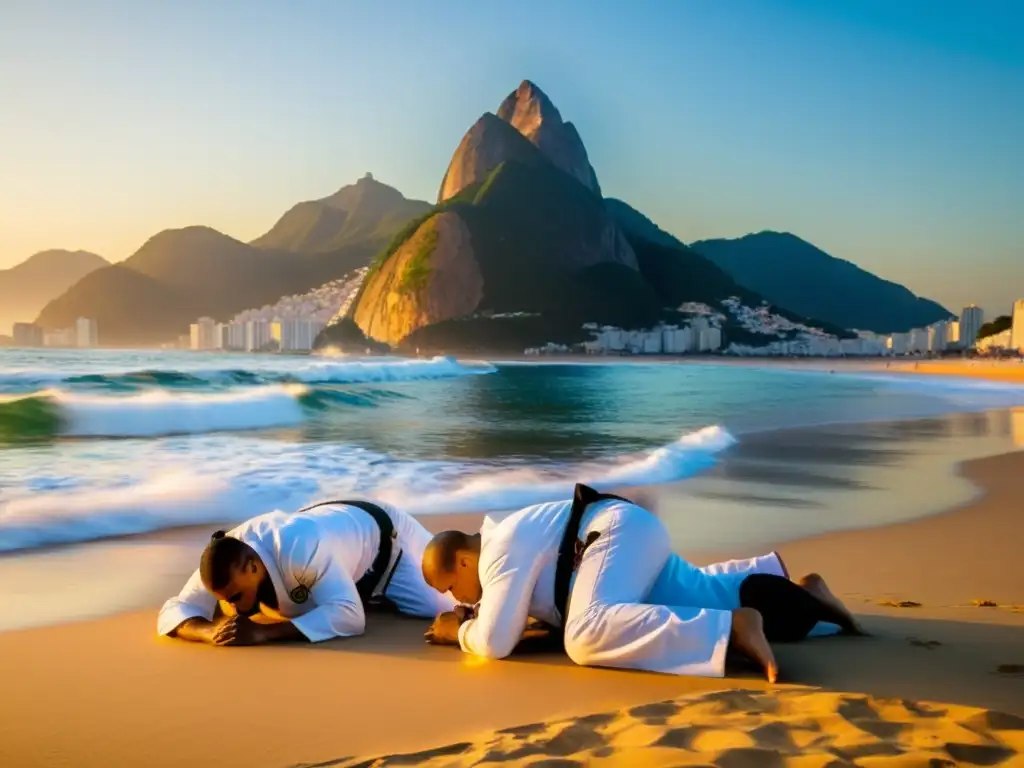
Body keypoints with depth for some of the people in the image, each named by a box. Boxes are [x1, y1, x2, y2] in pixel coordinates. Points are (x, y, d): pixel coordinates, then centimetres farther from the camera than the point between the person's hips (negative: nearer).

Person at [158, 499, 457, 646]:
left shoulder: (303, 549, -52)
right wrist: (210, 631, -53)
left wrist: (262, 633, -61)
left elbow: (349, 616, -54)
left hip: (381, 537, -6)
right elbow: (173, 613, -29)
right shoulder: (226, 561, -34)